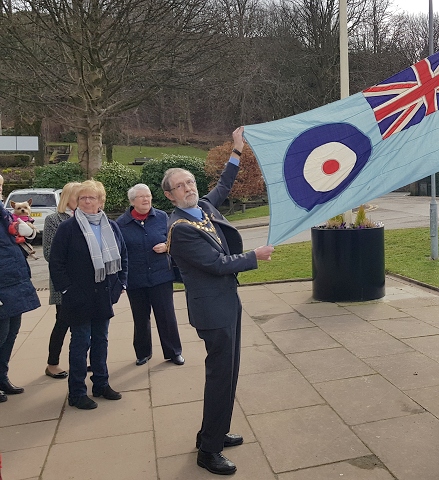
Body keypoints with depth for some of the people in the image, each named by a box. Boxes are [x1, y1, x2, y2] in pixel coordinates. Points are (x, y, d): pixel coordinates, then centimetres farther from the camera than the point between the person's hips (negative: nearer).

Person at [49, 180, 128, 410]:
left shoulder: (111, 227, 6)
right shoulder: (67, 227, -8)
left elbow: (122, 256, 14)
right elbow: (56, 262, -8)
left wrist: (120, 283, 7)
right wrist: (66, 289, -12)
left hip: (104, 296, 5)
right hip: (79, 298, -4)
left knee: (101, 340, 15)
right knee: (80, 343, 3)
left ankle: (101, 384, 29)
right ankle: (77, 393, 16)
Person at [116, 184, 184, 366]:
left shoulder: (162, 217, 0)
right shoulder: (121, 223, -2)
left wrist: (166, 246, -13)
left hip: (161, 276, 0)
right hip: (135, 281, 0)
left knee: (166, 316, 6)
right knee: (140, 318, 14)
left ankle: (173, 352, 23)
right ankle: (143, 353, 32)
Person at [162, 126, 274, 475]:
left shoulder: (204, 207, 4)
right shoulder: (180, 228, -21)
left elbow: (224, 186, 24)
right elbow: (218, 263, -23)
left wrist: (238, 151, 20)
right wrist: (255, 257, -11)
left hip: (227, 302, 9)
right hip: (213, 309, -9)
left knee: (227, 371, 18)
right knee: (220, 375, -1)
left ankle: (215, 433, 35)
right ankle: (208, 450, 15)